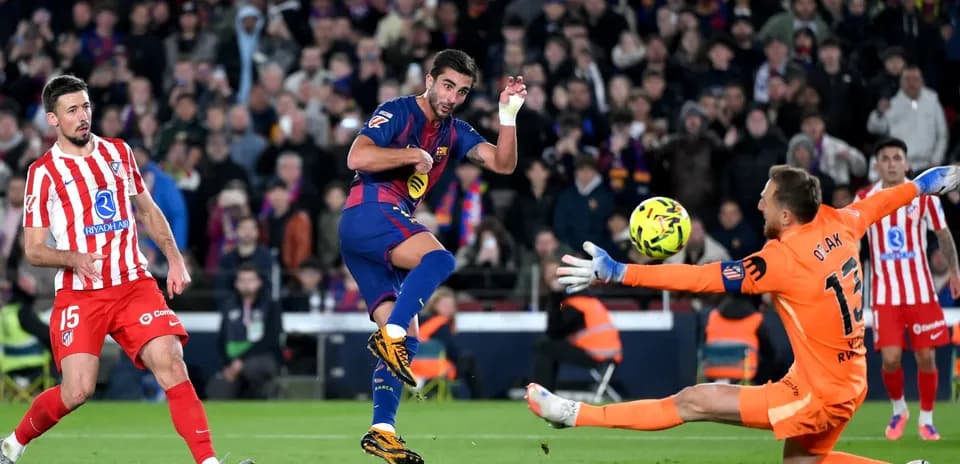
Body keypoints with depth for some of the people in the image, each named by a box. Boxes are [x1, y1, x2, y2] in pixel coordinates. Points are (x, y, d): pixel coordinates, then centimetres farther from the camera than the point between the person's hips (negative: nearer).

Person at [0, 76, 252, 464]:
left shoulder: (118, 152, 11)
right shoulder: (43, 172, -2)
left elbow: (148, 212, 22)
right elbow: (33, 250, -2)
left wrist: (175, 260, 9)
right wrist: (74, 258, -21)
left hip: (134, 285, 3)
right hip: (79, 296, -3)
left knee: (171, 365, -17)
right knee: (77, 391, -13)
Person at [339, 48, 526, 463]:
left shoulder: (453, 132, 19)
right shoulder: (397, 112, -3)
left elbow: (503, 164, 11)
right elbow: (356, 157, -16)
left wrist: (508, 116, -1)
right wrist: (415, 156, -14)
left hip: (391, 226, 9)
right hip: (368, 213, -9)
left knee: (405, 341, 0)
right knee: (438, 258, -34)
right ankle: (389, 335, -39)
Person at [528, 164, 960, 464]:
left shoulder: (784, 260, -24)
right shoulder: (837, 224, -3)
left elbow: (704, 278, -28)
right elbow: (879, 202, 19)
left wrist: (617, 273, -29)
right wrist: (923, 184, 40)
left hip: (817, 395, -9)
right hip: (847, 384, 9)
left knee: (693, 401, -7)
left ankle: (575, 415, -7)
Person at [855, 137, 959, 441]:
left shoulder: (924, 195, -1)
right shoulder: (865, 199, -1)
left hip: (921, 290, 0)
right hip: (885, 293, 0)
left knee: (926, 357, 0)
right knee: (890, 358, -9)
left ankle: (926, 419, 17)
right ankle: (898, 409, 19)